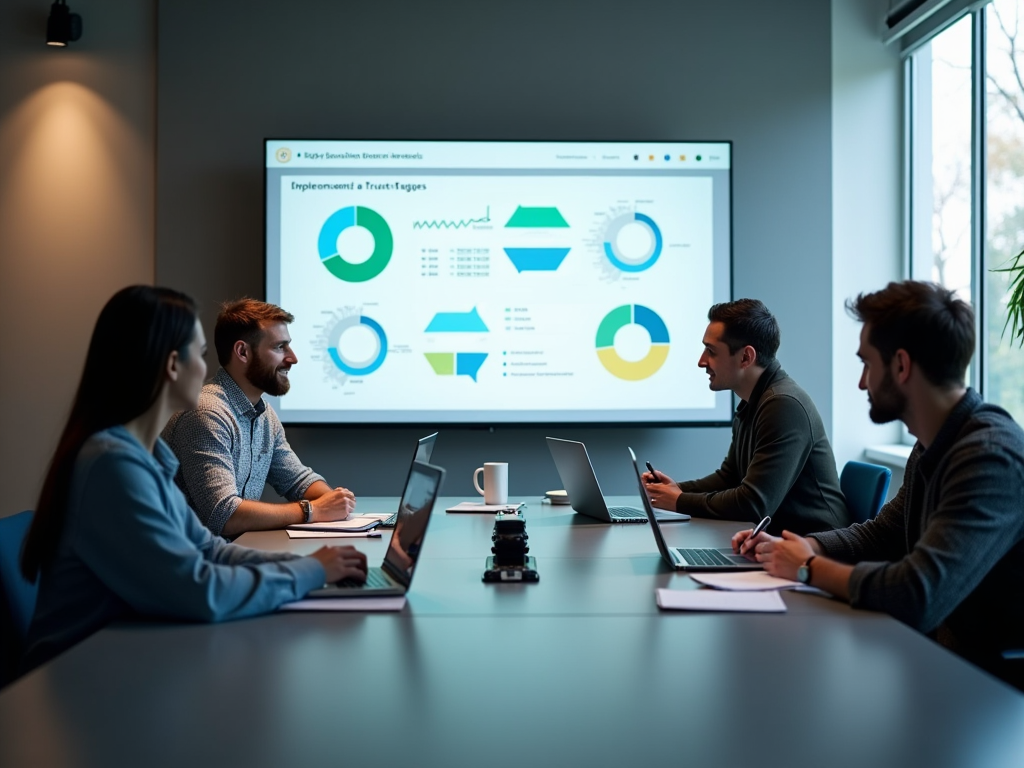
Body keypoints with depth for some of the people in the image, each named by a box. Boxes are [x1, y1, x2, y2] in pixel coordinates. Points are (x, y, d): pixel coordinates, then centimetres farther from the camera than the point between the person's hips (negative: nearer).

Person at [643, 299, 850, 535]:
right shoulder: (752, 403, 11)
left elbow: (753, 504, -24)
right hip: (777, 534, 8)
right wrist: (678, 489, 4)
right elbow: (729, 477, 22)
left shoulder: (784, 405, -21)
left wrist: (681, 502, -12)